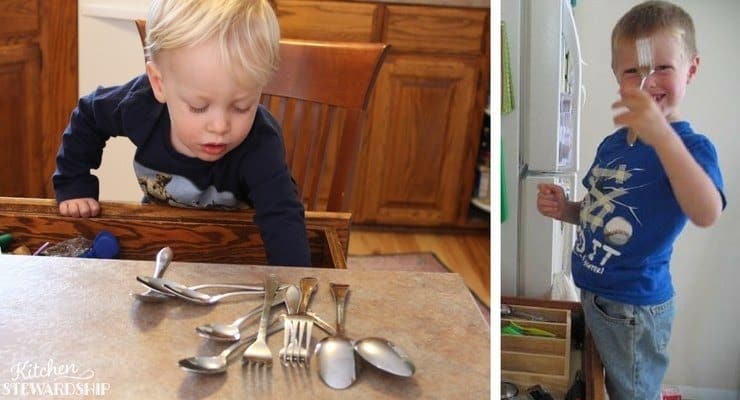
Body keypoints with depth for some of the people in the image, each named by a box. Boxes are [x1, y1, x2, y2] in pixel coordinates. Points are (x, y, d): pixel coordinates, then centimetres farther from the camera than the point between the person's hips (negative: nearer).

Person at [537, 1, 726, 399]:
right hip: (593, 297, 7)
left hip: (634, 309, -7)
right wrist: (565, 209, -4)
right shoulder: (612, 144, 4)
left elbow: (706, 214, -40)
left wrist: (662, 134, -51)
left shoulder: (691, 146, -19)